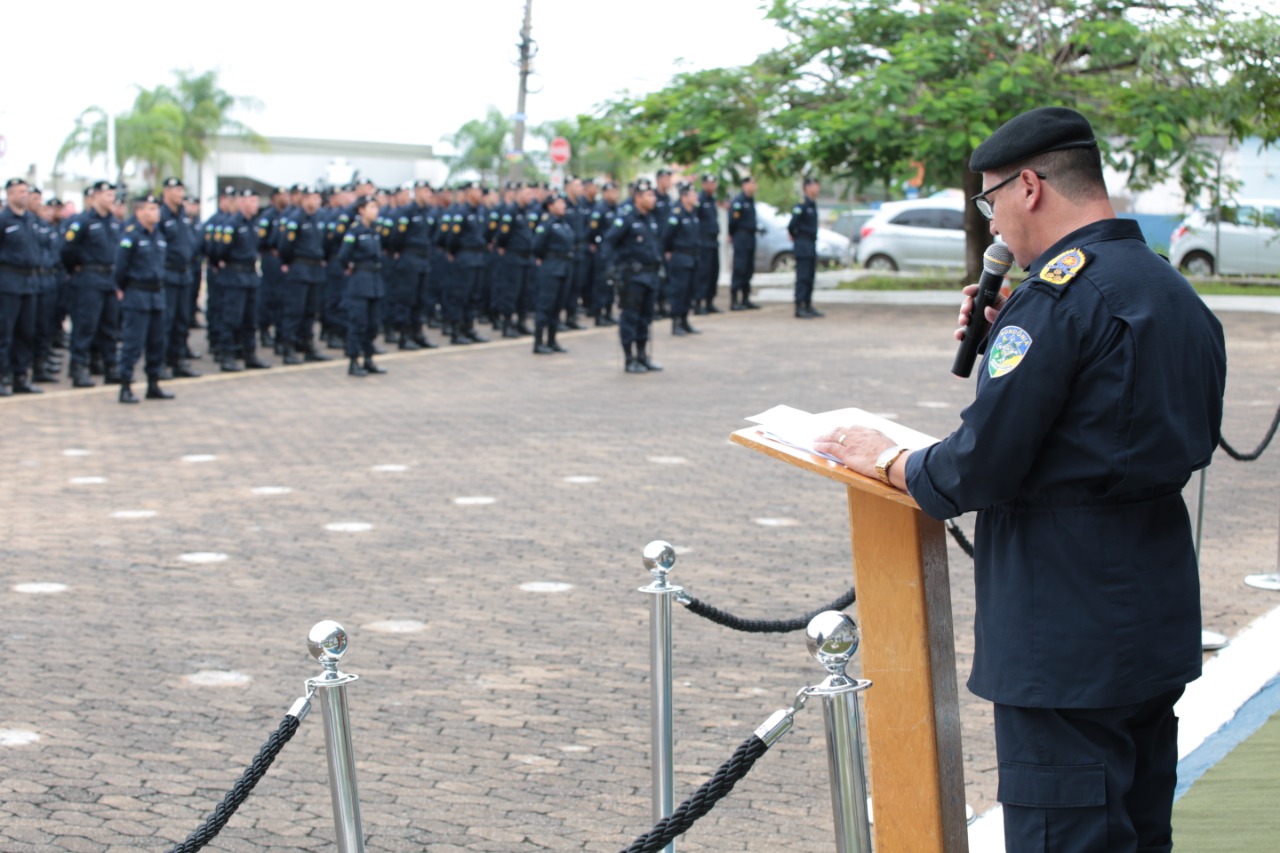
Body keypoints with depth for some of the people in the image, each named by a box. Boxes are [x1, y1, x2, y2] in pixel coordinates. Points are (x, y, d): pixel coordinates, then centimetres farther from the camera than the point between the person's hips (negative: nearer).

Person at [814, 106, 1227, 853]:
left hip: (1068, 643, -9)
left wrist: (890, 463, 0)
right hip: (1160, 622, 9)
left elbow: (982, 468, -19)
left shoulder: (1059, 292, -17)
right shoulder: (1176, 293, 12)